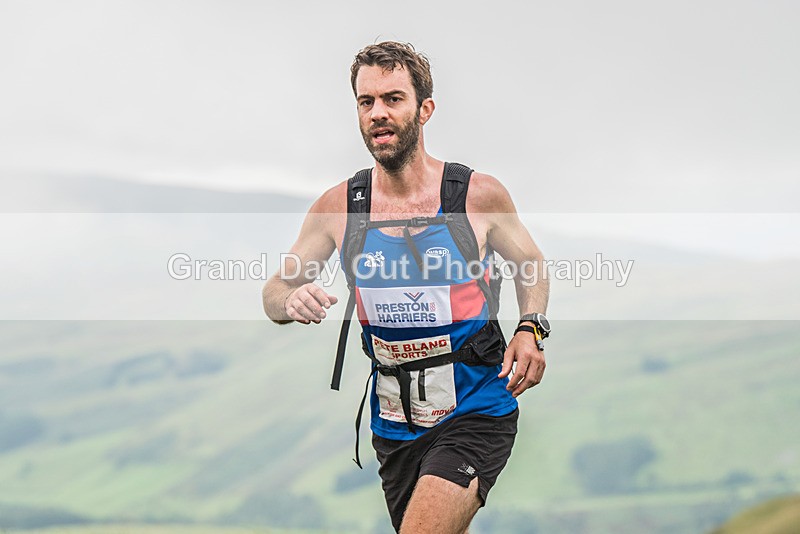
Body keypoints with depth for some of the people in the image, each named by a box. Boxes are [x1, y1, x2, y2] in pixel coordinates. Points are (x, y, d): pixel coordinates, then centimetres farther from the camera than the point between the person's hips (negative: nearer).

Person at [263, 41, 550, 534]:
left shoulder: (480, 195, -7)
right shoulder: (338, 207, -3)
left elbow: (531, 262, 11)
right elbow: (276, 289, 8)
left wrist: (531, 329, -8)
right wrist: (292, 301, -17)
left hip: (476, 412, -4)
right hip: (394, 422, 4)